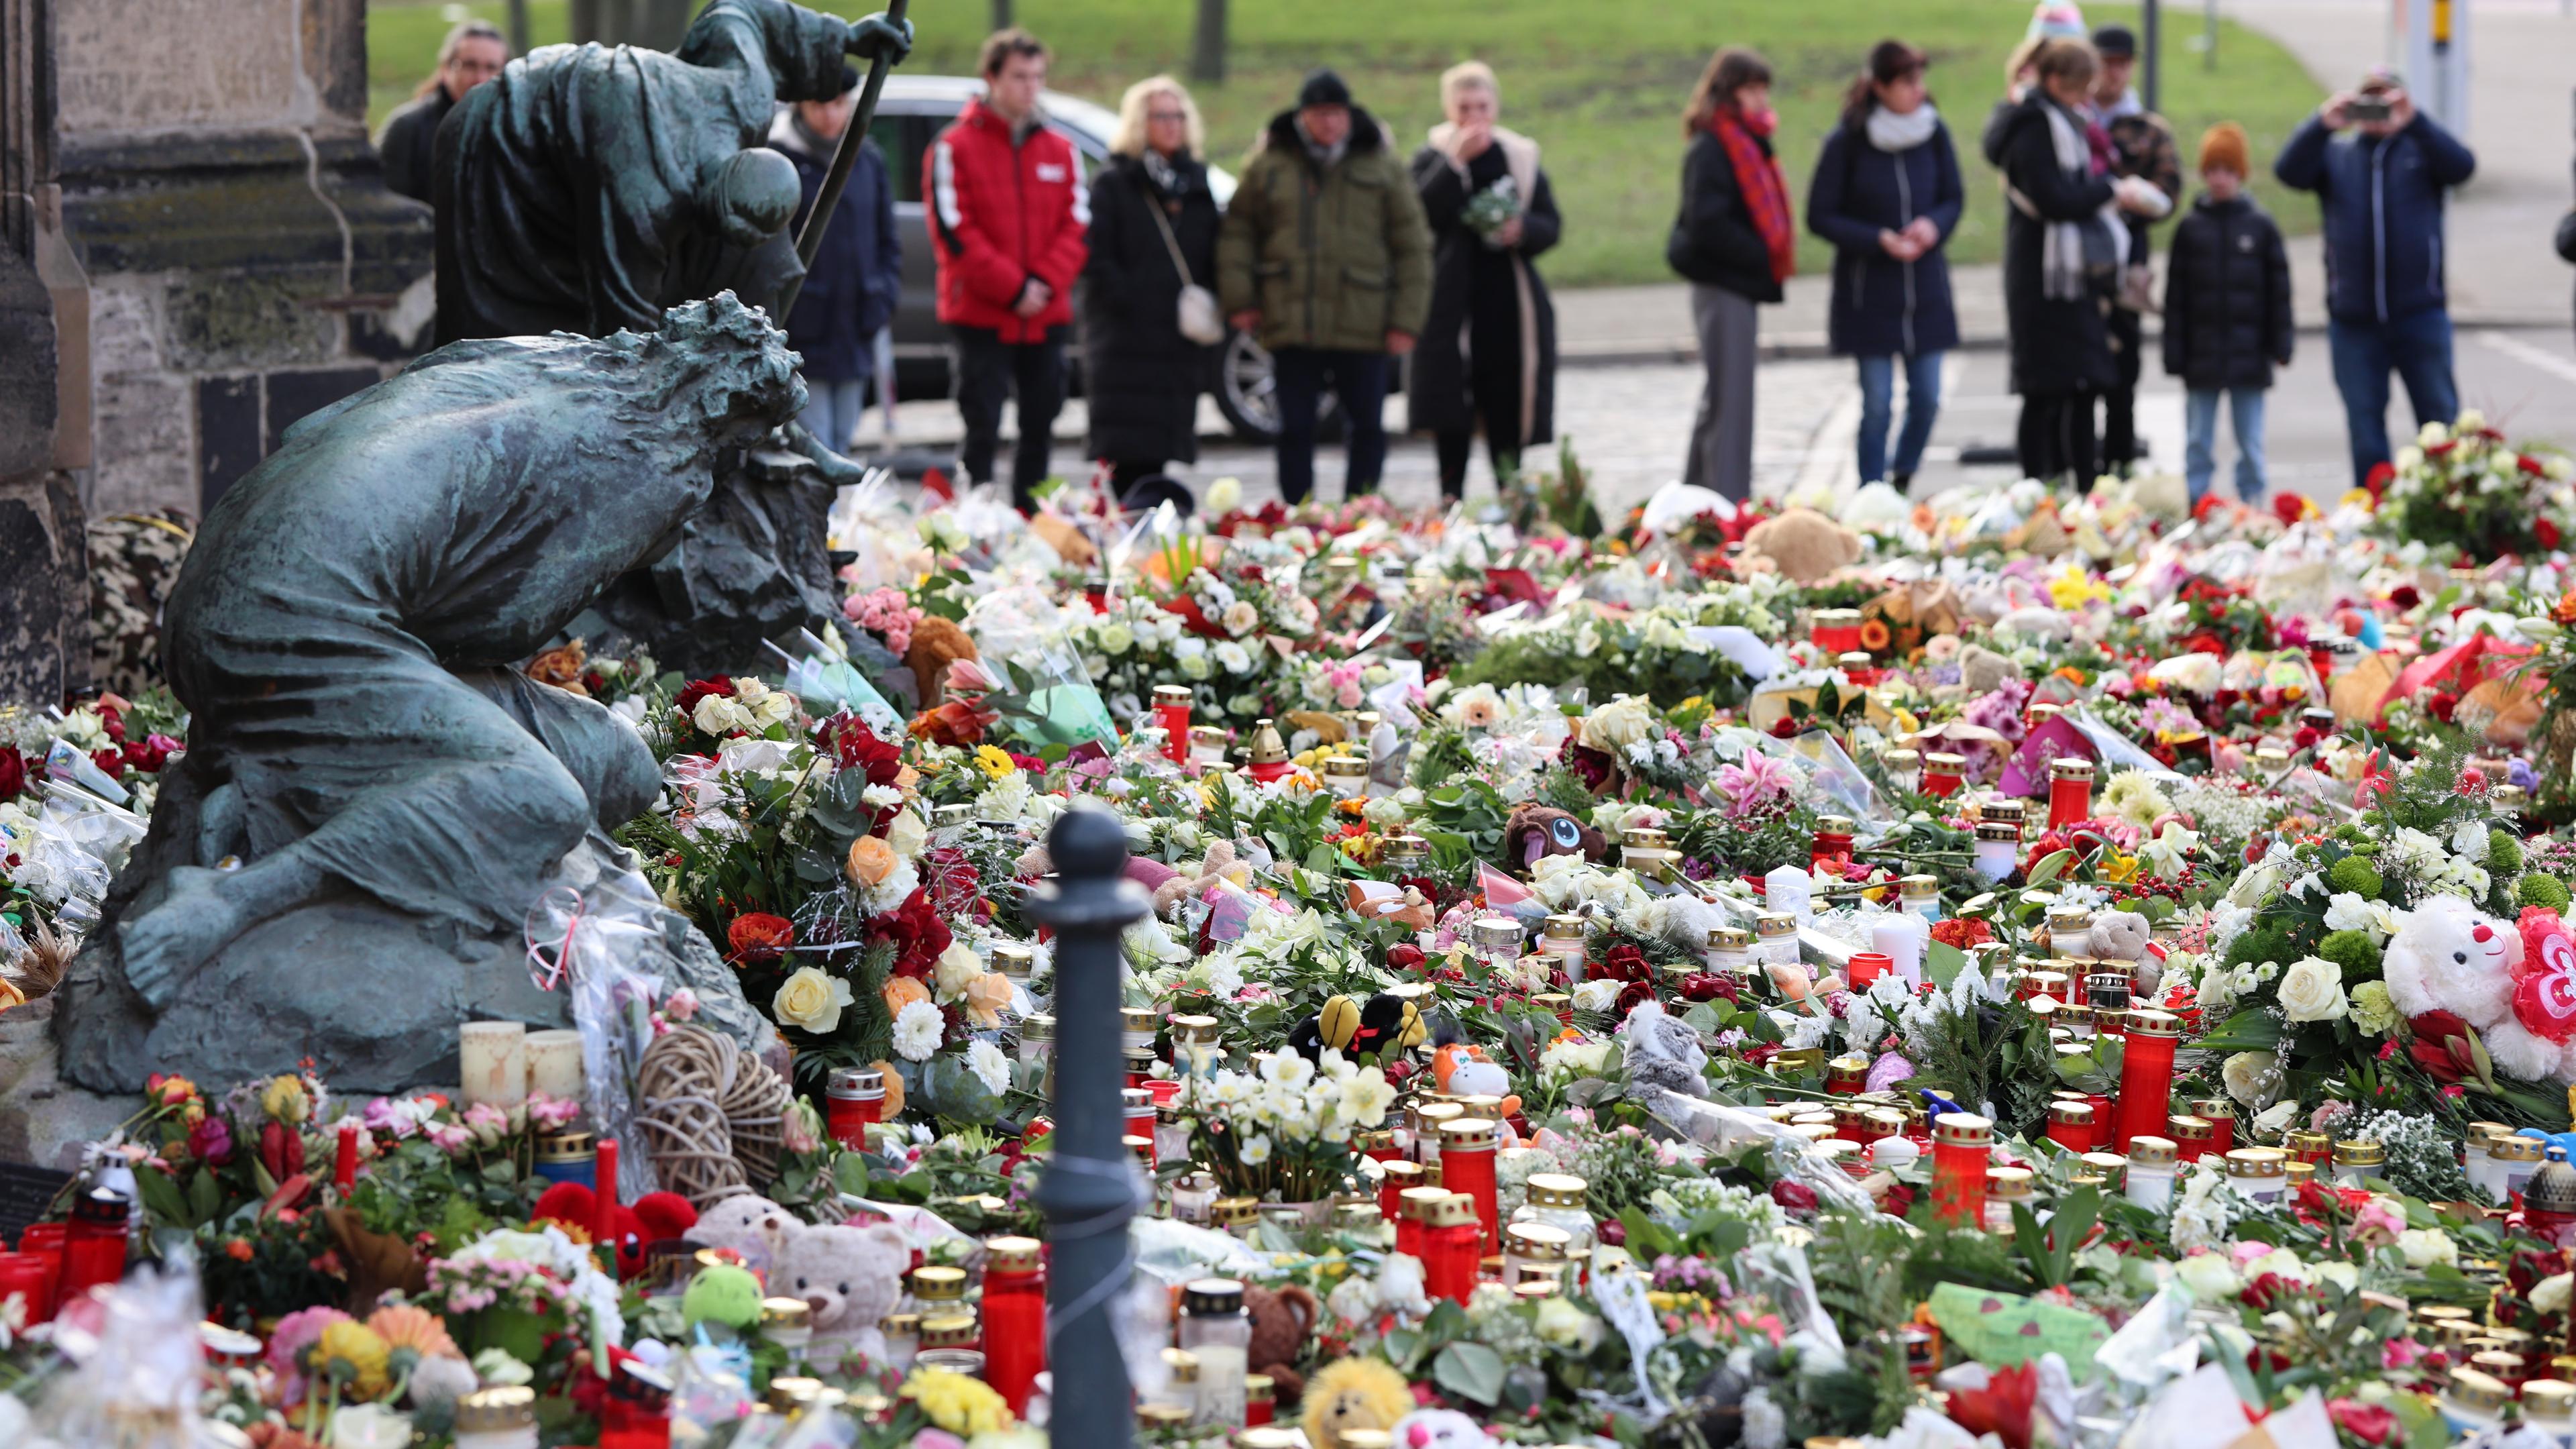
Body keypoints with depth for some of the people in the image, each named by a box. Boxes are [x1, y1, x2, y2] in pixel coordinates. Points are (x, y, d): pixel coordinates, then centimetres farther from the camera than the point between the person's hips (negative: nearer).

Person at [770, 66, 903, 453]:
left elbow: (888, 239, 19)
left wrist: (885, 296, 6)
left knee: (839, 445, 11)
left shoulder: (868, 160, 10)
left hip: (854, 336, 6)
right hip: (799, 336, -6)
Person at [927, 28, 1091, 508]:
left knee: (1039, 434, 7)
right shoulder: (955, 148, -3)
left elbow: (1077, 225, 5)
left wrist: (1045, 282, -11)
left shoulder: (1061, 151, 10)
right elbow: (954, 230, -10)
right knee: (982, 434, -5)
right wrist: (1012, 288, -14)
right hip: (981, 318, -4)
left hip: (1047, 319, 4)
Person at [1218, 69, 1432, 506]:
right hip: (1291, 323, 0)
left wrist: (1406, 320, -2)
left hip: (1363, 325, 0)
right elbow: (1237, 231, 10)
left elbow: (1413, 248, 4)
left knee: (1368, 428, 3)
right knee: (1295, 431, 4)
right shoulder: (1269, 166, 7)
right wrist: (1238, 299, -1)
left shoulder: (1383, 170, 5)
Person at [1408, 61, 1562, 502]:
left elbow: (1552, 226, 10)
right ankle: (1450, 496, 1)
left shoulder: (1521, 157, 11)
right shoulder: (1433, 157, 4)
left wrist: (1523, 230, -11)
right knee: (1452, 414, -4)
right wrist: (1456, 163, -20)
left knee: (1508, 410, 2)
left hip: (1509, 300, 2)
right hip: (1454, 304, -2)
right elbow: (1421, 210, -15)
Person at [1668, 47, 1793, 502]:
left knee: (1721, 397, 16)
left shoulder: (1745, 144, 14)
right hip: (1721, 282, -10)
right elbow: (1707, 224, -23)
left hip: (1737, 281, 10)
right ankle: (1728, 501, -9)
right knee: (1729, 397, -9)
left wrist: (1777, 252, 2)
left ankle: (1696, 496, 24)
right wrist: (1764, 256, -19)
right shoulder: (1711, 149, -15)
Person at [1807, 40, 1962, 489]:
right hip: (1868, 290, -4)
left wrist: (1934, 225, -12)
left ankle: (1902, 481, 26)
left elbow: (1954, 198, 10)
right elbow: (1820, 216, -6)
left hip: (1925, 286, 4)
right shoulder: (1847, 142, -11)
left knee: (1926, 398, 5)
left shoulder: (1934, 132, 0)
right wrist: (1880, 240, -17)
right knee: (1878, 404, -3)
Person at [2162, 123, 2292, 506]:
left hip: (2248, 355, -1)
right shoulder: (2191, 228, 3)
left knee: (2250, 443, 5)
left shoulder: (2260, 226, 0)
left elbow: (2278, 289, 3)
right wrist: (2175, 357, -1)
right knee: (2199, 443, 5)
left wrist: (2280, 345, -1)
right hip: (2202, 356, 1)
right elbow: (2176, 297, 3)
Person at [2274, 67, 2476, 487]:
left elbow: (2461, 166, -11)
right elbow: (2289, 171, -4)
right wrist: (2323, 124, -22)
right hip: (2353, 319, 1)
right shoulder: (2334, 153, 13)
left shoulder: (2421, 148, 9)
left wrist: (2413, 121, -25)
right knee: (2364, 425, 5)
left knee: (2440, 418, 0)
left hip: (2420, 312, -1)